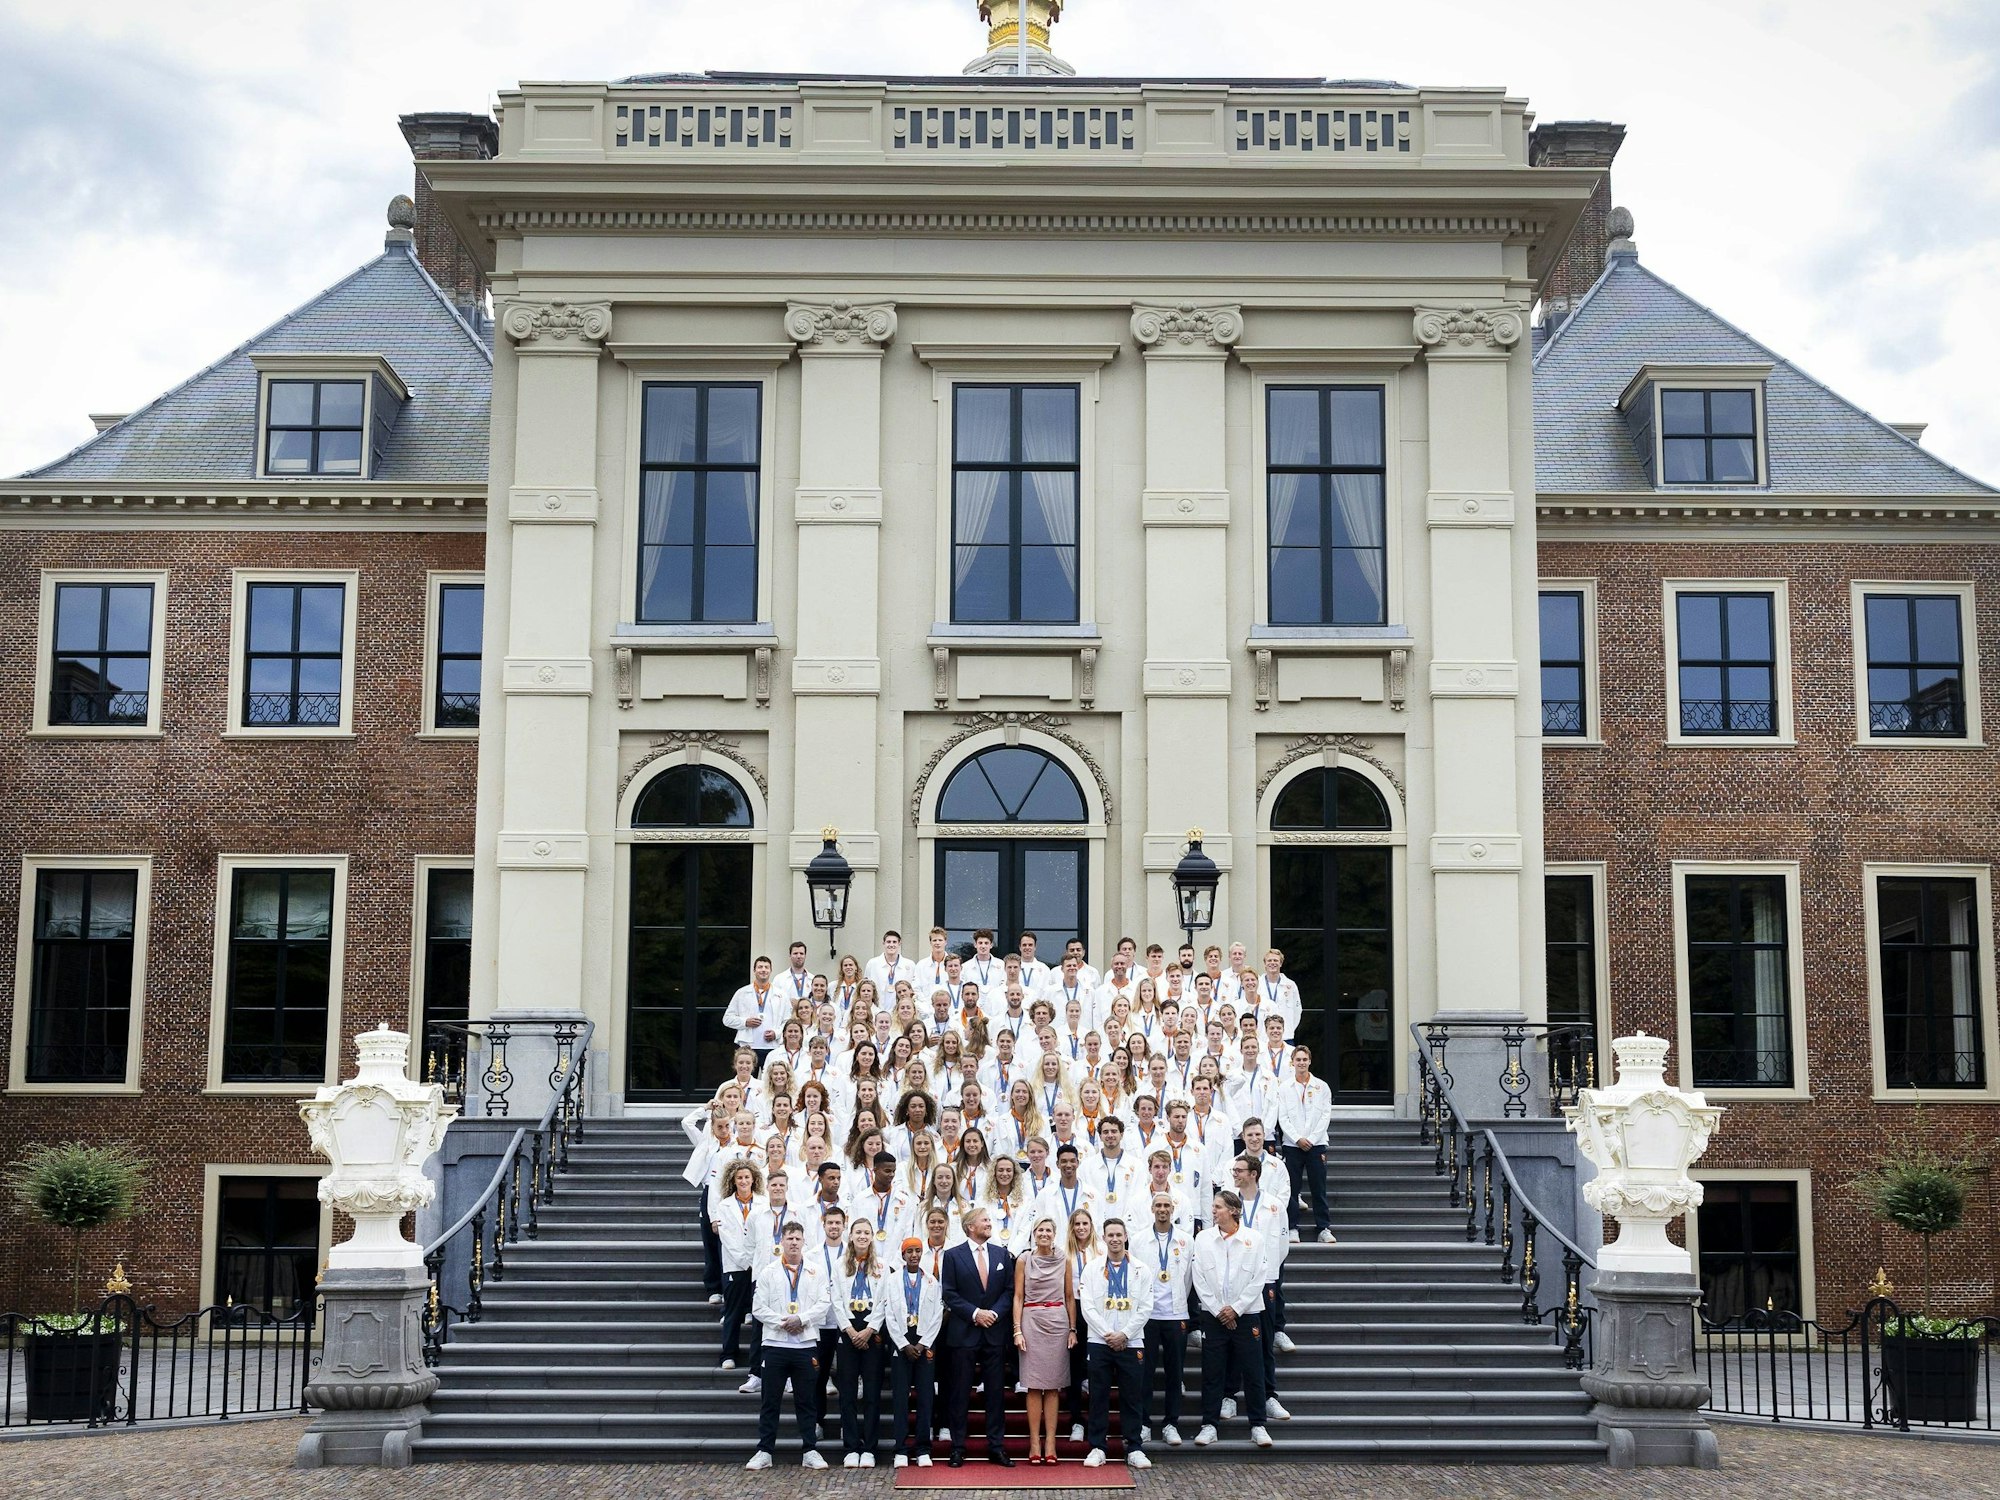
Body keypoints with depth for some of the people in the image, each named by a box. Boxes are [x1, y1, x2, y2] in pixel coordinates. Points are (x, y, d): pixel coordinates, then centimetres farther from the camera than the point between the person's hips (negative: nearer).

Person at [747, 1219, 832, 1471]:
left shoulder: (816, 1272, 8)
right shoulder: (768, 1273, 6)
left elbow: (823, 1304, -1)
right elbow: (759, 1307, 1)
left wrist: (801, 1319, -14)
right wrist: (782, 1322, -11)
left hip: (806, 1343, 0)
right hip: (775, 1343, 0)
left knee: (807, 1401, 5)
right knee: (770, 1401, 3)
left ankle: (810, 1451, 11)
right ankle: (764, 1451, 8)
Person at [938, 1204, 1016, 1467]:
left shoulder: (1002, 1254, 10)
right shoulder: (953, 1256, 0)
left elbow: (1009, 1290, 7)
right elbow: (949, 1295, -4)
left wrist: (995, 1313, -9)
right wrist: (975, 1314, -13)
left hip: (995, 1332, 3)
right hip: (964, 1334, -3)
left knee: (996, 1391, 4)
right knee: (961, 1393, 2)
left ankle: (996, 1446, 10)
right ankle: (958, 1448, 7)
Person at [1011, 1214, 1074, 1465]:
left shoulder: (1064, 1260, 7)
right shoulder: (1024, 1260, 4)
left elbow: (1070, 1297, 10)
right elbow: (1018, 1297, 3)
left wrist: (1073, 1329, 4)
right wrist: (1017, 1330, -5)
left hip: (1057, 1322, 1)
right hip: (1031, 1321, -1)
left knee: (1053, 1384, 1)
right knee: (1034, 1385, -2)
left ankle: (1050, 1442, 2)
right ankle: (1034, 1443, 0)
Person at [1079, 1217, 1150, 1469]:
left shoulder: (1139, 1270, 6)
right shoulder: (1092, 1269, 5)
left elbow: (1144, 1307, 1)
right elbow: (1087, 1306, -2)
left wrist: (1124, 1334, -8)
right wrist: (1107, 1334, -10)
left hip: (1130, 1342, 0)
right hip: (1100, 1342, 0)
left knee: (1132, 1397, 2)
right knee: (1099, 1397, 1)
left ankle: (1134, 1448, 7)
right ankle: (1097, 1448, 7)